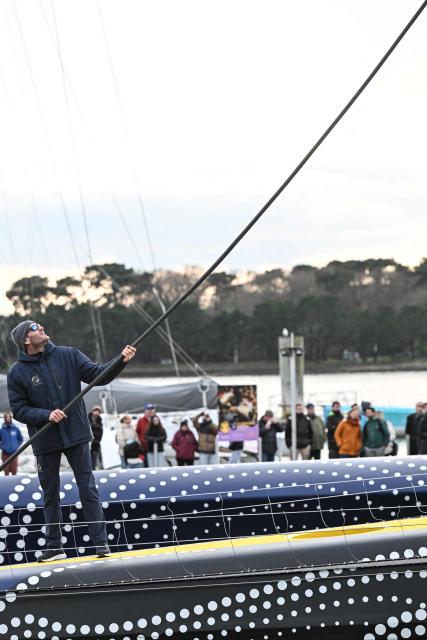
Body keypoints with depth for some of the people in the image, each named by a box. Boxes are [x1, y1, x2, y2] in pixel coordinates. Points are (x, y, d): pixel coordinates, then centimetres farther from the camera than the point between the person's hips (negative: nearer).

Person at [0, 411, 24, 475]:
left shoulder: (16, 429, 2)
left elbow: (21, 439, 15)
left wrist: (17, 446, 4)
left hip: (14, 453, 1)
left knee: (14, 470, -1)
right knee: (6, 471, 2)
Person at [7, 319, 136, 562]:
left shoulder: (68, 356, -1)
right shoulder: (17, 373, -4)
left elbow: (98, 375, -6)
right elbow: (19, 410, -5)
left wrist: (121, 361, -22)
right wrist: (47, 415, -20)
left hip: (76, 435, 0)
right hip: (45, 442, 0)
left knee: (88, 488, 0)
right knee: (51, 494, 9)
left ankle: (101, 542, 3)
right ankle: (54, 546, 19)